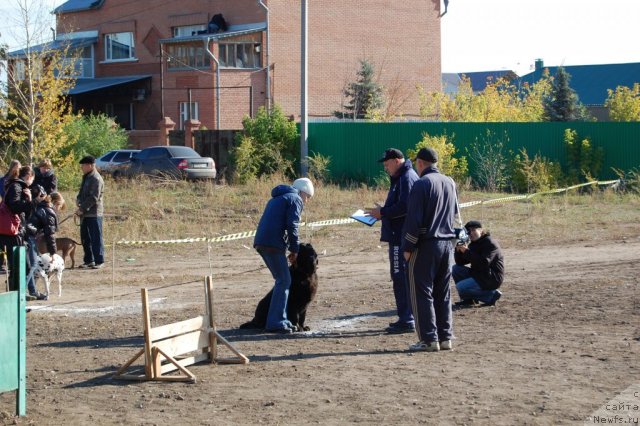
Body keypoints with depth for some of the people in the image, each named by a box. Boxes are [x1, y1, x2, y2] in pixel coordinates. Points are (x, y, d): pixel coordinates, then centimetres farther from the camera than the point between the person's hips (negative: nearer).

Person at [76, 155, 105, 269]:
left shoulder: (96, 179, -15)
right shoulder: (86, 177, 15)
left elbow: (93, 198, -19)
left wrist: (82, 208, -19)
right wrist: (78, 199, 2)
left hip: (94, 213, -9)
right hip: (85, 213, 9)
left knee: (96, 238, -4)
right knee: (85, 238, 13)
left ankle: (99, 261, 0)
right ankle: (89, 260, 21)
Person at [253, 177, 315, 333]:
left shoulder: (277, 198, 29)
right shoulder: (295, 199, 1)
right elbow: (292, 226, -10)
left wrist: (290, 248, 20)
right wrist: (295, 249, -2)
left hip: (261, 242, 9)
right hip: (273, 243, -9)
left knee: (281, 279, 17)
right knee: (283, 281, -6)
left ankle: (280, 319, 18)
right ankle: (276, 322, -12)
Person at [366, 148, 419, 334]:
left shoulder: (406, 178, -14)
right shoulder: (401, 177, 20)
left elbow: (404, 207, -24)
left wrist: (382, 212, -15)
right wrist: (383, 212, 12)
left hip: (402, 237, -11)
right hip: (400, 236, 11)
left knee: (401, 278, -9)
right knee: (402, 278, 15)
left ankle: (406, 320, -8)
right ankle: (406, 318, 21)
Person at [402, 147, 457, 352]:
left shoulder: (422, 184, -12)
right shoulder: (450, 183, 10)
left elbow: (414, 219, -14)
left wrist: (408, 247, -9)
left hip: (425, 245, -7)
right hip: (446, 243, 7)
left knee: (422, 292, -1)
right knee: (443, 293, 12)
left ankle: (429, 339, -4)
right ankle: (445, 337, 13)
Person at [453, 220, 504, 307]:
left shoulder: (490, 243, -15)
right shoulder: (473, 244, 12)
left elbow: (484, 263, -28)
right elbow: (460, 263, 9)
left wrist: (467, 251, -28)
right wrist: (458, 250, -12)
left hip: (492, 279, -9)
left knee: (460, 287, -20)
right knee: (455, 268, 4)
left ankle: (491, 295, -10)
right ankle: (468, 299, 6)